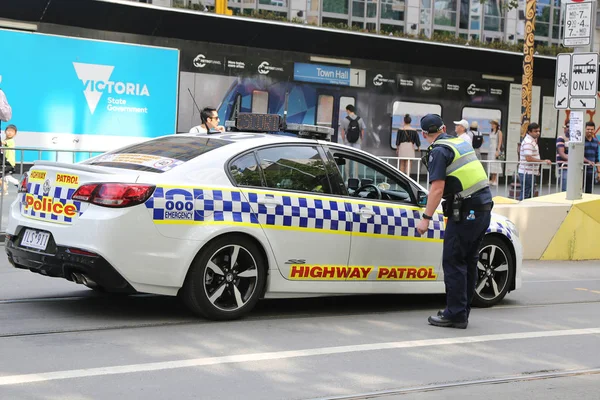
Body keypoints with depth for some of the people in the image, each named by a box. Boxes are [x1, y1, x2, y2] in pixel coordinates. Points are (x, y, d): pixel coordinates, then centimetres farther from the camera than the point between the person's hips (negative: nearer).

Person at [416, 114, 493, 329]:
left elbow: (438, 188, -17)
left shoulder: (438, 151, -7)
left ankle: (456, 315, -2)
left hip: (465, 212, -8)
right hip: (484, 208, 8)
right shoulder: (462, 143, 18)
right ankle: (461, 311, 20)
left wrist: (426, 218, -14)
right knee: (468, 262, 14)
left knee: (453, 262, -3)